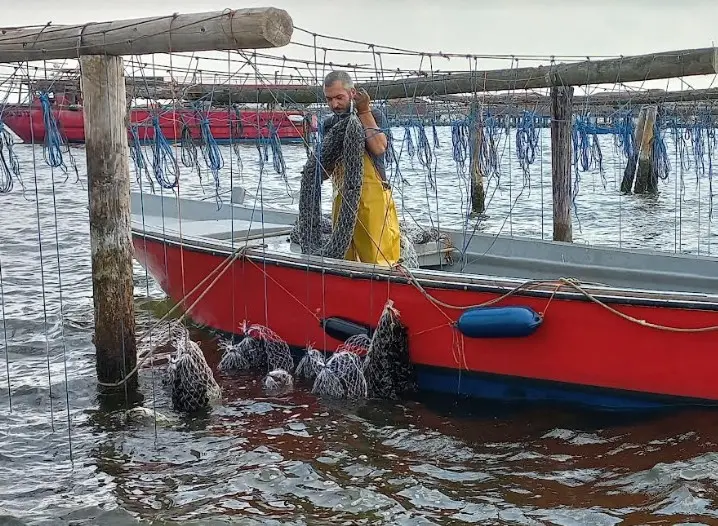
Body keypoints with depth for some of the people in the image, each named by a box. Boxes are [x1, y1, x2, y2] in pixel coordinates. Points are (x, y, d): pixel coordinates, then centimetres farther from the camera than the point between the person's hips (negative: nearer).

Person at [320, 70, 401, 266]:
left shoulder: (373, 116, 0)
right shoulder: (329, 124, 14)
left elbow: (379, 148, -19)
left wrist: (364, 112, -11)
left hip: (372, 198, -5)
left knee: (378, 259, -8)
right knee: (343, 260, 9)